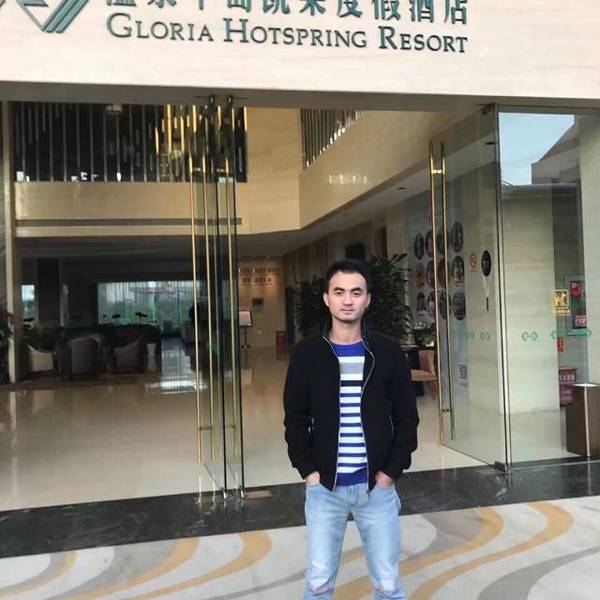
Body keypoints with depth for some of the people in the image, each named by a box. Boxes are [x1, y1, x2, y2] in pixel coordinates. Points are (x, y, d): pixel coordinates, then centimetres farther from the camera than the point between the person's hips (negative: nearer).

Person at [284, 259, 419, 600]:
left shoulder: (388, 352, 0)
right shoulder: (307, 353, 0)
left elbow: (407, 418, 2)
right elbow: (295, 419, 4)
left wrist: (391, 471, -5)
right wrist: (308, 471, -5)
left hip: (377, 487, 0)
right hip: (324, 488, 0)